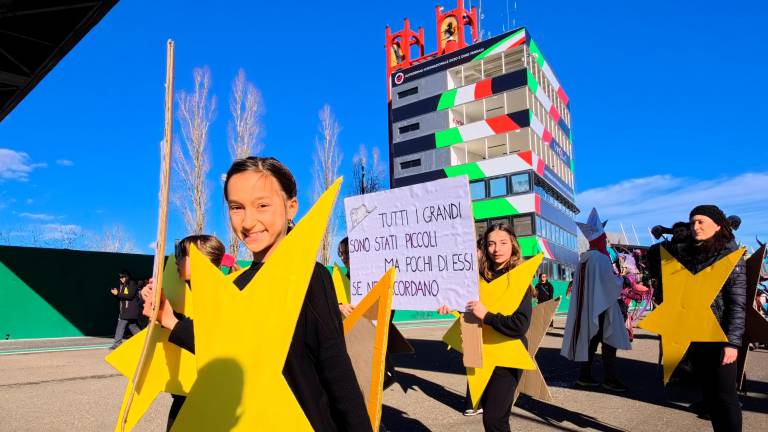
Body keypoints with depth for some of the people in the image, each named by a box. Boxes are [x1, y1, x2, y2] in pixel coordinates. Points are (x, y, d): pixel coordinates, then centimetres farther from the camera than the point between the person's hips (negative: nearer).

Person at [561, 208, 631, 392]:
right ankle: (610, 379, 4)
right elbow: (611, 282, -15)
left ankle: (584, 376, 15)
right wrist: (622, 280, 6)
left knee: (591, 341, 12)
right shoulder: (601, 258, -16)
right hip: (602, 306, -8)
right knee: (609, 342, 0)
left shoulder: (584, 258, 8)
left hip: (587, 307, 8)